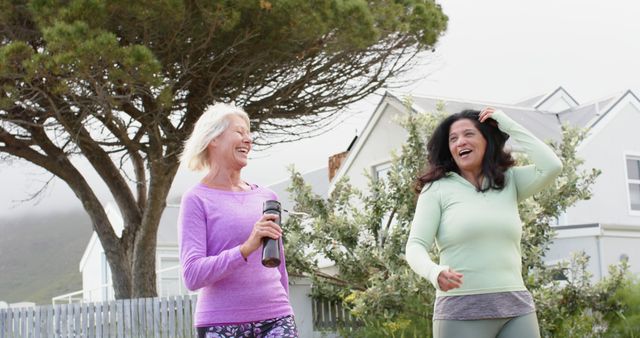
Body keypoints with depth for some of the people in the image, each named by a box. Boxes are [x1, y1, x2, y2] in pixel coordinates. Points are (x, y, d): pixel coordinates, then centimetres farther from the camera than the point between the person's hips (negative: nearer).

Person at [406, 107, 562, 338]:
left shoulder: (510, 182, 14)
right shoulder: (437, 189, 3)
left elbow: (551, 167, -2)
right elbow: (416, 247, -4)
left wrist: (508, 126, 6)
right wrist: (434, 273, -27)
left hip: (516, 309, 3)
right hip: (461, 312, -3)